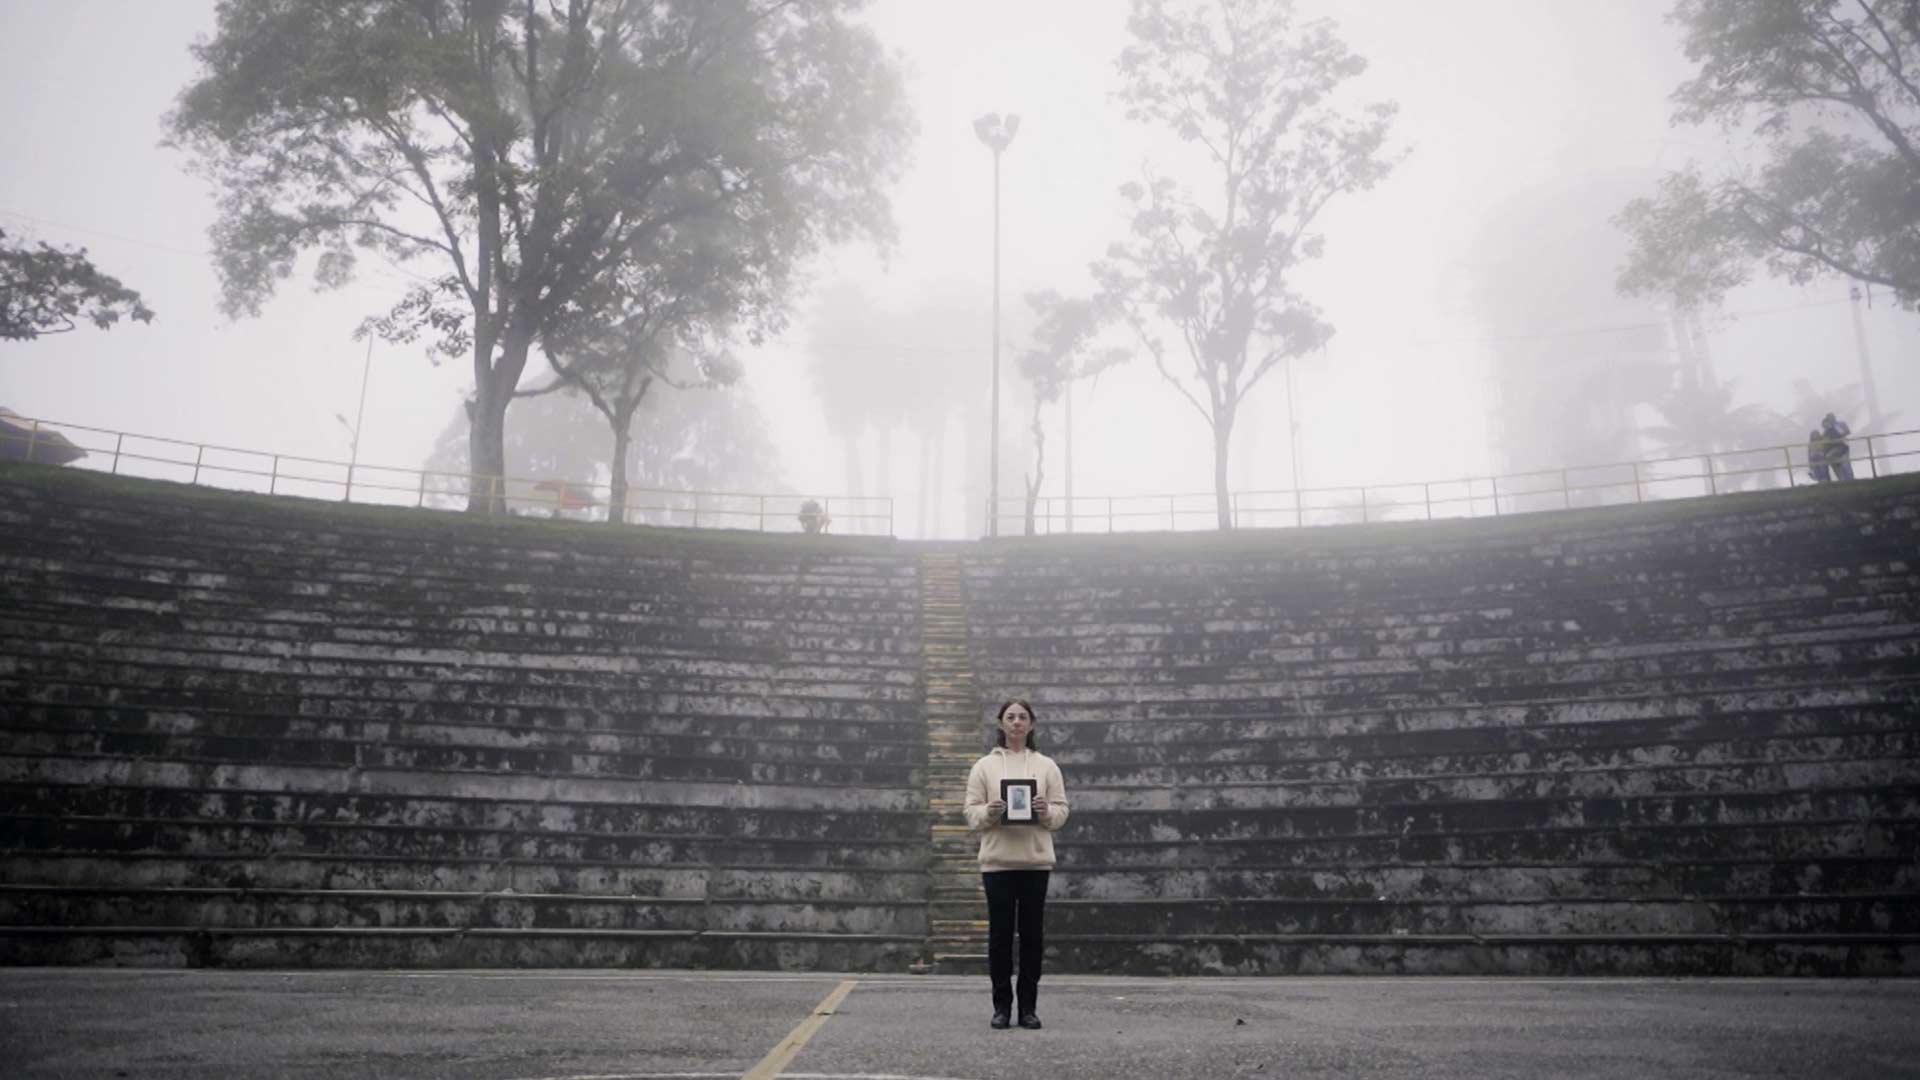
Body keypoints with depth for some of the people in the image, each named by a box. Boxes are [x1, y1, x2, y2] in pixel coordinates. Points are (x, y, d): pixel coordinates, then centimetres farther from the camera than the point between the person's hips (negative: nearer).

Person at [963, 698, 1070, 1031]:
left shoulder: (1046, 765, 7)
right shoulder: (984, 766, 5)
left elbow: (1061, 810, 5)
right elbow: (971, 812, 2)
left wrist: (1046, 812, -16)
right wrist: (989, 812, -19)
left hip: (1036, 860, 1)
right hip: (997, 860, -1)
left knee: (1032, 934, 5)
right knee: (1000, 934, 3)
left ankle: (1029, 1007, 14)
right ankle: (1001, 1005, 13)